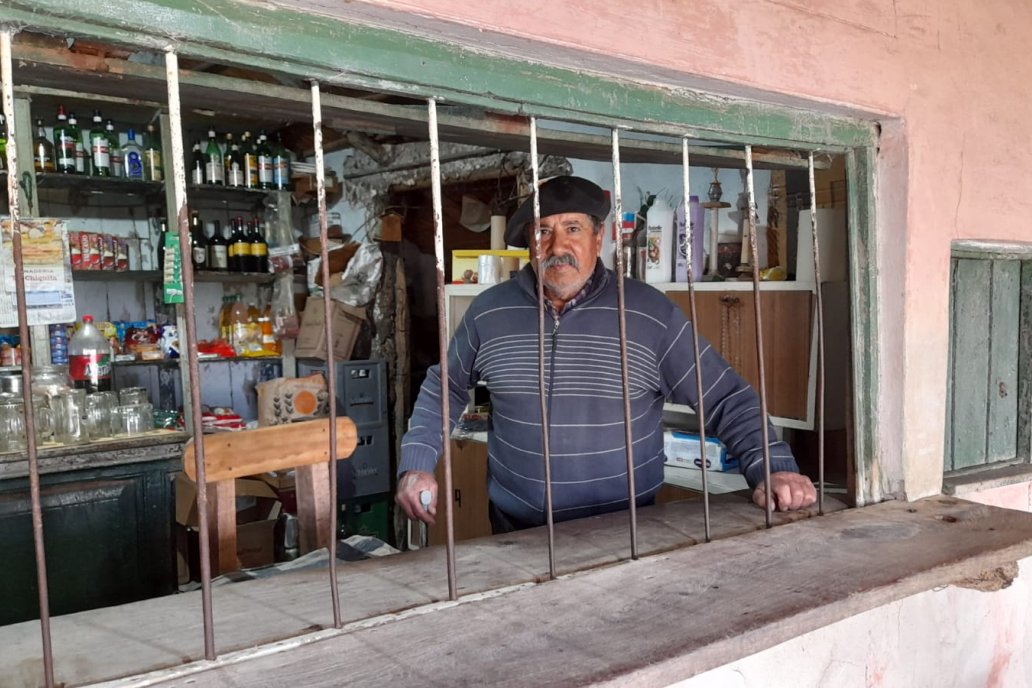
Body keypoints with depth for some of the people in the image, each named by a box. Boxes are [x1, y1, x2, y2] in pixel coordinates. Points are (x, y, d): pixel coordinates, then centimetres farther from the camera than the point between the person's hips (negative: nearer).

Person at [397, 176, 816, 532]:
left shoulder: (651, 313, -9)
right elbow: (445, 389, 10)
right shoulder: (489, 311, -2)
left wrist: (772, 468, -20)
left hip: (624, 532, -1)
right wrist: (416, 465, 1)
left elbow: (726, 399, -7)